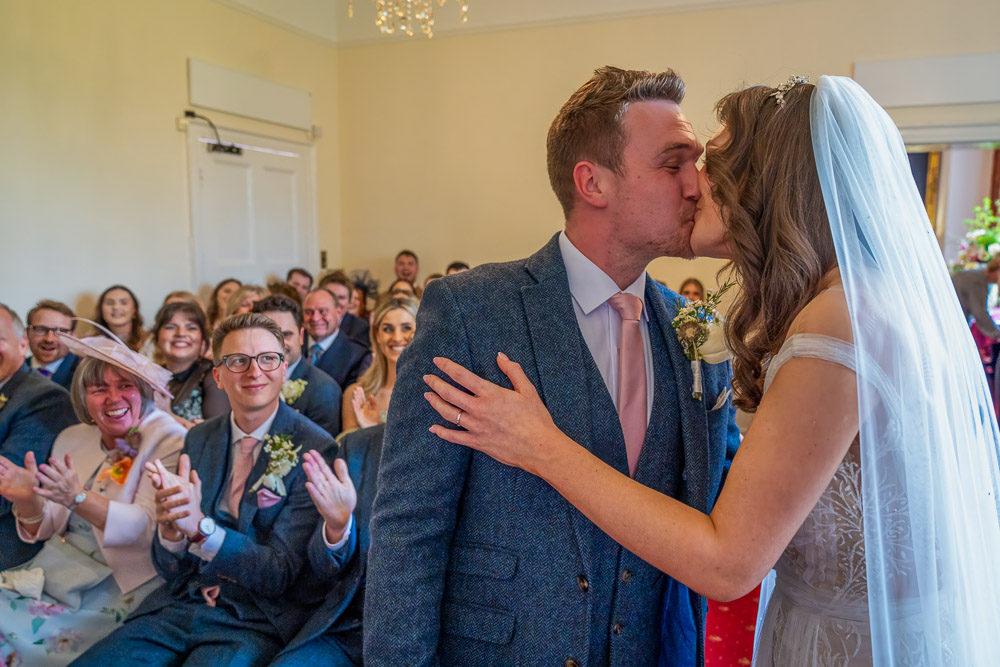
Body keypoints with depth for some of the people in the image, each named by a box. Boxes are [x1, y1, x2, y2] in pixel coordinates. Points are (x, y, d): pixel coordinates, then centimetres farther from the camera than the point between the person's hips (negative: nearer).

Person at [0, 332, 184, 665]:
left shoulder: (171, 442, -12)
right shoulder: (72, 439, 7)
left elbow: (149, 528, -20)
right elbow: (45, 530, 8)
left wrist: (78, 497, -33)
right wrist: (27, 499, -14)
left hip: (123, 582, -6)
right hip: (59, 567, 6)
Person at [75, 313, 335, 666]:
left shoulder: (315, 449, -12)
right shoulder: (198, 438, 5)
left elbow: (279, 574, -12)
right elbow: (170, 569, 6)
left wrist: (200, 525, -26)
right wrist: (169, 527, -18)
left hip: (253, 620, -4)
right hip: (179, 603, 4)